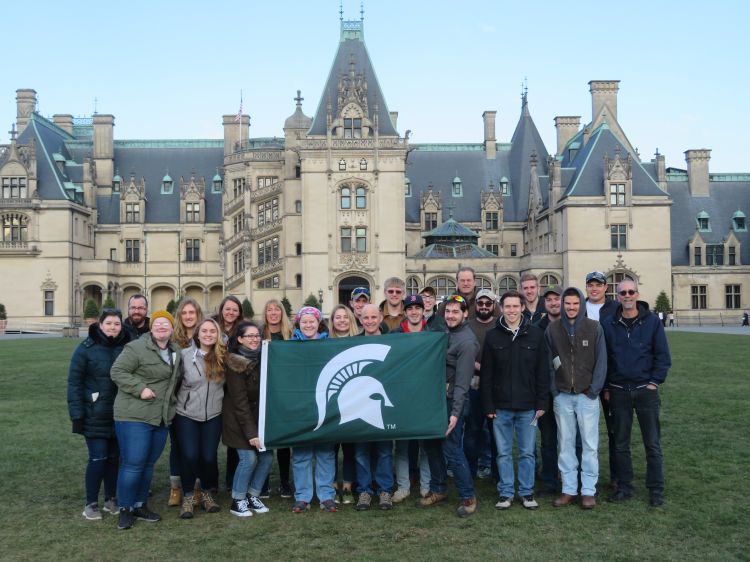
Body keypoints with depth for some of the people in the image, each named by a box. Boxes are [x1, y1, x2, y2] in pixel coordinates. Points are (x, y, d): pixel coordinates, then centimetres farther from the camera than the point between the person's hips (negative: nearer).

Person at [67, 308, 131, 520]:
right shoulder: (86, 348, -8)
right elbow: (74, 382, -8)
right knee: (98, 458, -2)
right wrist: (77, 414, -12)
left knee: (113, 458, 11)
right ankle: (91, 503, 14)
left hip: (120, 414, 3)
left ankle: (111, 499, 25)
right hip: (95, 415, -3)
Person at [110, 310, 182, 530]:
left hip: (161, 418, 7)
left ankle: (140, 505, 27)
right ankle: (125, 509, 9)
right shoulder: (137, 348, -12)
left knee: (149, 464, 14)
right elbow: (117, 371, -14)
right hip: (134, 416, -7)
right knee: (133, 464, -5)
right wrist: (139, 388, -21)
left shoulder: (176, 351, 12)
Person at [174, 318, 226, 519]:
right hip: (186, 415, -1)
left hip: (213, 416, 1)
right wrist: (175, 403, -1)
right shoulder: (185, 355, -7)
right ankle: (188, 497, 14)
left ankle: (207, 493, 25)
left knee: (209, 456, 1)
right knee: (189, 456, -7)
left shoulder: (223, 356, -2)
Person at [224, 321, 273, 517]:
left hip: (259, 416, 6)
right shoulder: (235, 364, -16)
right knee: (249, 458, -10)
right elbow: (239, 401, -18)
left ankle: (253, 496, 19)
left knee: (267, 456, 1)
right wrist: (250, 432, -21)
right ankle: (237, 501, 9)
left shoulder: (261, 359, 1)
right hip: (239, 419, -6)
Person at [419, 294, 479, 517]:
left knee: (452, 450, -6)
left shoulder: (466, 342, -16)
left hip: (453, 401, -9)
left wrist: (455, 413, -24)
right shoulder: (448, 333, 11)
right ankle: (438, 489, 29)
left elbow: (462, 382, -21)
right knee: (431, 444, 14)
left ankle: (468, 497, 9)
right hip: (438, 398, 9)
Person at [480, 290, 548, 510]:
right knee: (504, 453, 8)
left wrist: (541, 403, -2)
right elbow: (486, 375, 2)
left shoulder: (536, 334, 0)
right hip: (501, 407, 0)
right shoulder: (492, 336, 1)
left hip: (528, 406, 0)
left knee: (527, 453, 8)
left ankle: (527, 492, 21)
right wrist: (488, 405, -2)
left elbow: (542, 372, 1)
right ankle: (505, 493, 19)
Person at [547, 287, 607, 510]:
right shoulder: (552, 329, 2)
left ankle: (588, 491, 12)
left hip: (587, 395, -2)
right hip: (562, 396, 2)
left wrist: (594, 389, -8)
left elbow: (601, 360, -2)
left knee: (590, 445, 2)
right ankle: (569, 489, 17)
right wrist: (553, 388, -2)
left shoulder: (594, 328, -2)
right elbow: (548, 362, 5)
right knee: (565, 444, 8)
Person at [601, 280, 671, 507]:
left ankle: (656, 490, 14)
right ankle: (624, 487, 20)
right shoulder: (608, 324, 3)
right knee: (620, 444, 9)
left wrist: (655, 382, -7)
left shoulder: (652, 321, -2)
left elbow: (663, 355, -1)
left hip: (646, 389, -2)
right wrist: (606, 388, 3)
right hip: (618, 392, 2)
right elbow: (603, 358, 6)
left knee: (652, 443, 4)